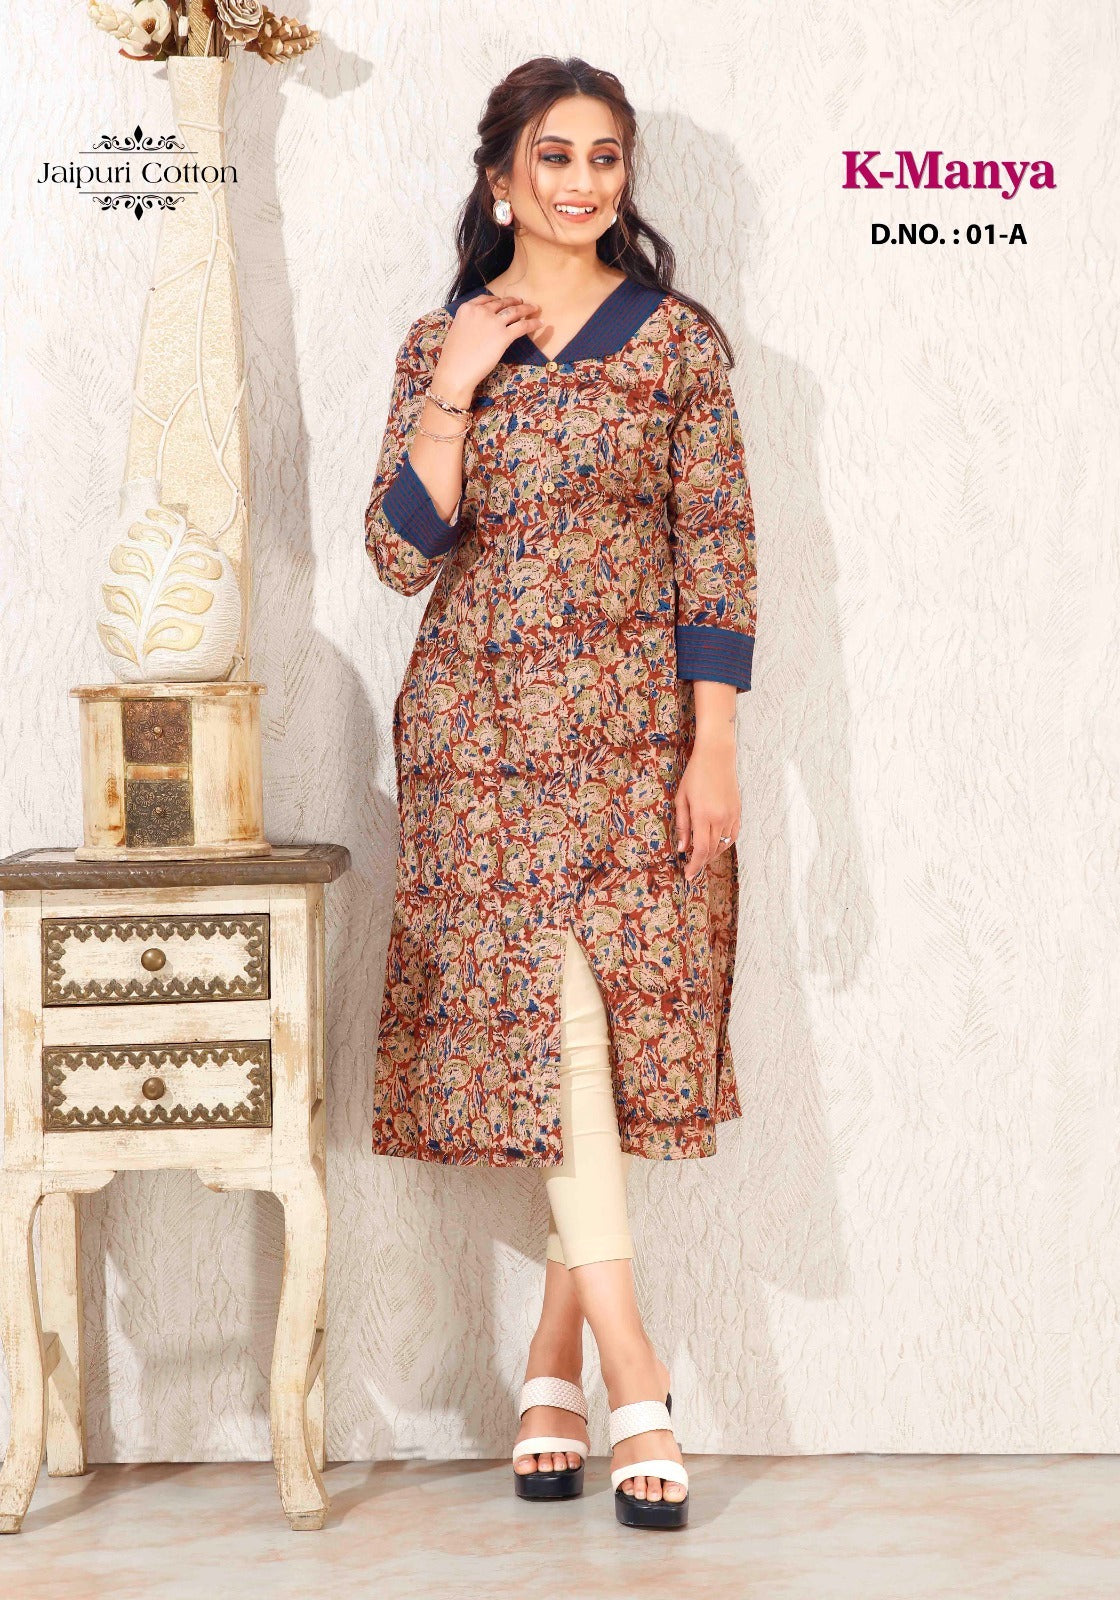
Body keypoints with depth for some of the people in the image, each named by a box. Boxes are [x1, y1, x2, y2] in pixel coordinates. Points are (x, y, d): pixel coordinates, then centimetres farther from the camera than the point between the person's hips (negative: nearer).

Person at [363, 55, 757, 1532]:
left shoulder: (676, 338, 4)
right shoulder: (438, 344, 8)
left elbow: (718, 553, 0)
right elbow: (401, 552, 0)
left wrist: (714, 747, -7)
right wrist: (456, 390, -9)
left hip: (630, 726, 0)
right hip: (478, 728, 1)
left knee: (603, 1035, -1)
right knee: (551, 1026, -8)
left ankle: (554, 1369, 12)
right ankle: (634, 1385, -7)